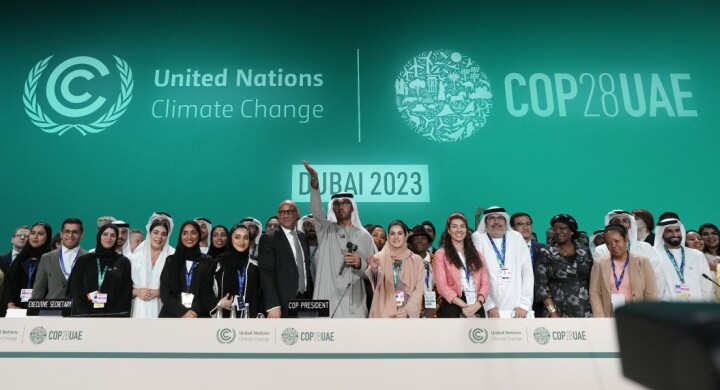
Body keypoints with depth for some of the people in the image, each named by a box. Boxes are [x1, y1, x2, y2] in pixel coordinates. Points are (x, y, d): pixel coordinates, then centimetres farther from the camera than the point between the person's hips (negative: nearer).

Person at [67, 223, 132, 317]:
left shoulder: (123, 263, 8)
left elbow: (126, 296, 3)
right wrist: (83, 316, -7)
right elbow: (75, 292, 6)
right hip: (86, 316, 1)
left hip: (112, 317, -1)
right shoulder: (83, 261, 11)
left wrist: (112, 317, -9)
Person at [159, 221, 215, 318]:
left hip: (199, 316, -1)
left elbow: (207, 293, 4)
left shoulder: (208, 262, 8)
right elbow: (165, 293, 3)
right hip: (172, 315, 1)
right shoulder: (171, 261, 10)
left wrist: (194, 312, -11)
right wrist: (182, 312, -10)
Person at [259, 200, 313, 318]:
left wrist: (311, 297, 13)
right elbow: (266, 274, -12)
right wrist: (273, 306, -19)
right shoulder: (268, 238, -5)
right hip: (283, 304, -5)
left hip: (304, 300, 5)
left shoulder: (303, 237, 14)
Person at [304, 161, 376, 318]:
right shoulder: (326, 230, 12)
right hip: (328, 302, 0)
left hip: (354, 305, 1)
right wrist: (315, 183, -25)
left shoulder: (364, 235, 12)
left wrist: (360, 264, -10)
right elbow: (316, 211, -9)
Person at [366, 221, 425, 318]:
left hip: (408, 314, 1)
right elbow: (376, 280, -16)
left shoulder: (416, 260, 8)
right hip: (384, 313, -1)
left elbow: (419, 289, 5)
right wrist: (374, 269, -39)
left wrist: (407, 309, -9)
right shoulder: (379, 257, 2)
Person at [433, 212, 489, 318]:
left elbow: (485, 283, 9)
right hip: (452, 309, -3)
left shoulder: (476, 254, 19)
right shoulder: (441, 254, 6)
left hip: (477, 309, 4)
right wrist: (465, 306, -13)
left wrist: (478, 303, -11)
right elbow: (442, 285, -5)